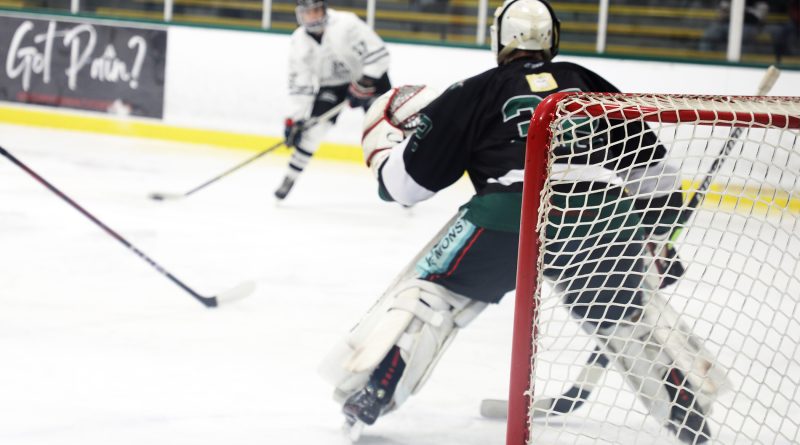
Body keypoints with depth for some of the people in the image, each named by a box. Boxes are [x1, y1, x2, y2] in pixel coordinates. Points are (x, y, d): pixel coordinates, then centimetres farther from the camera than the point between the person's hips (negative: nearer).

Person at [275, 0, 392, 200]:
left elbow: (378, 54, -29)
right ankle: (290, 178, -2)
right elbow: (299, 83, -10)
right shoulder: (299, 42, -13)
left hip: (369, 77, -3)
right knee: (314, 128, -13)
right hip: (330, 84, 3)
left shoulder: (346, 24, -28)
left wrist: (364, 84, -36)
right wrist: (294, 119, -16)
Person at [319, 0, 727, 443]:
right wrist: (656, 236, 37)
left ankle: (367, 392, 6)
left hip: (510, 214, -3)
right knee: (623, 318, 28)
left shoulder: (475, 92, 18)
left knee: (431, 289, 16)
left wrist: (382, 141, 38)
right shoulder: (588, 83, 26)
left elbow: (407, 182, 18)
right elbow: (651, 167, 26)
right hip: (604, 218, 3)